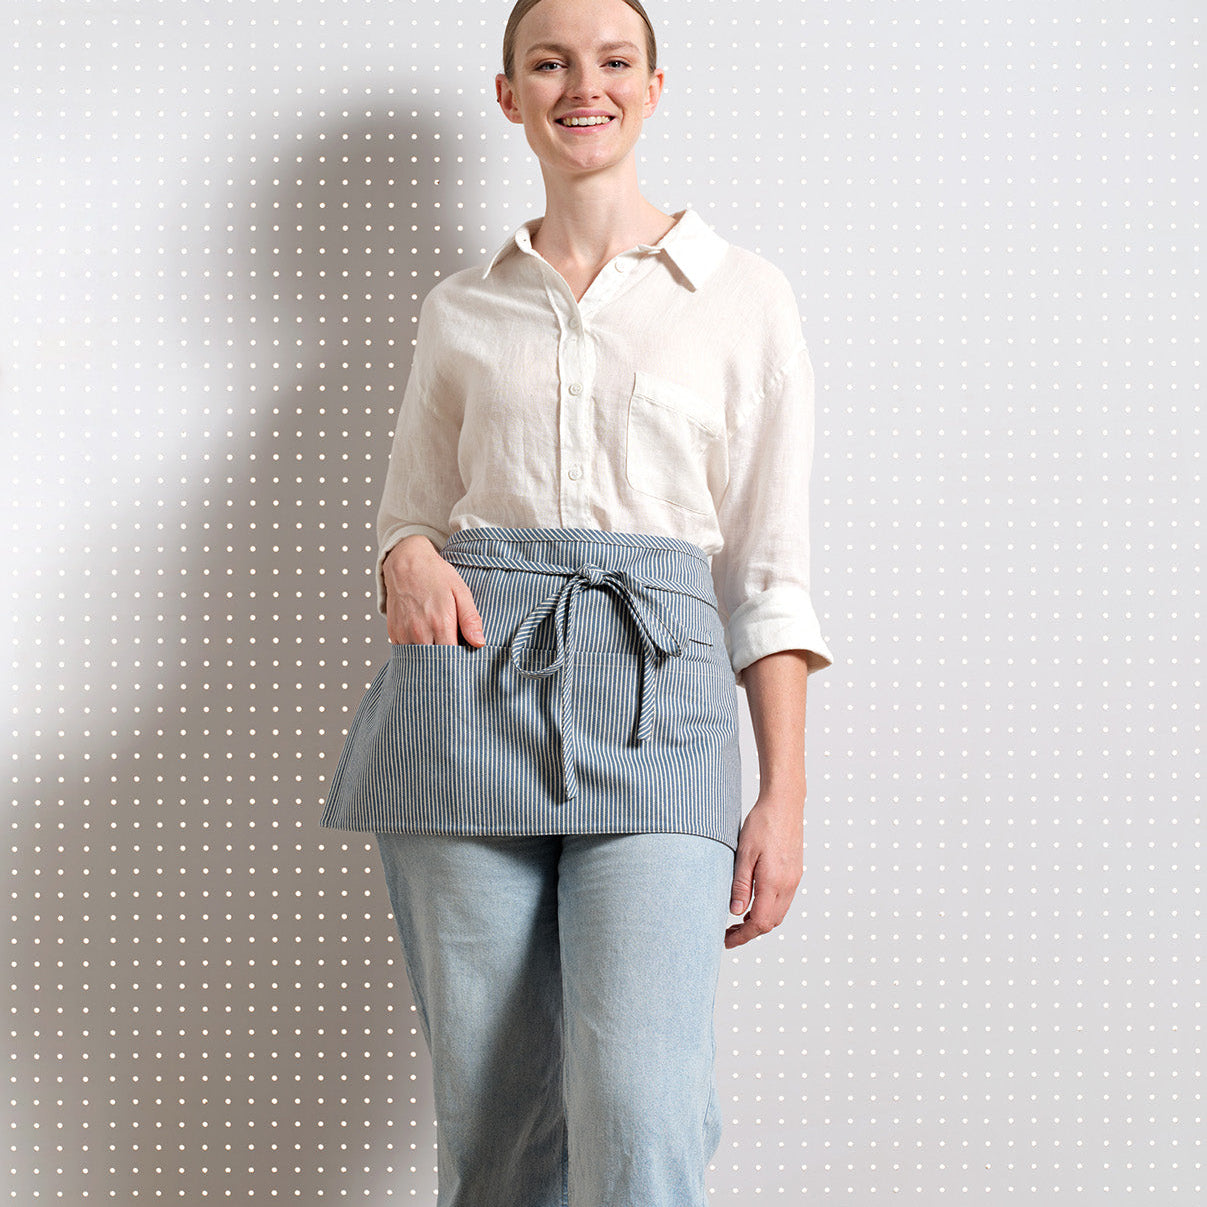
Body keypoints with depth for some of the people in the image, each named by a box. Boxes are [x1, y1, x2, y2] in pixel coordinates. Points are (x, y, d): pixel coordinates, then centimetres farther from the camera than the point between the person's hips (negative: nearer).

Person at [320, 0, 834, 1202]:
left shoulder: (743, 298, 9)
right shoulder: (460, 307, 16)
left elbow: (769, 571, 7)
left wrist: (786, 794, -1)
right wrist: (407, 560, -4)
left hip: (654, 699, -2)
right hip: (469, 687, 2)